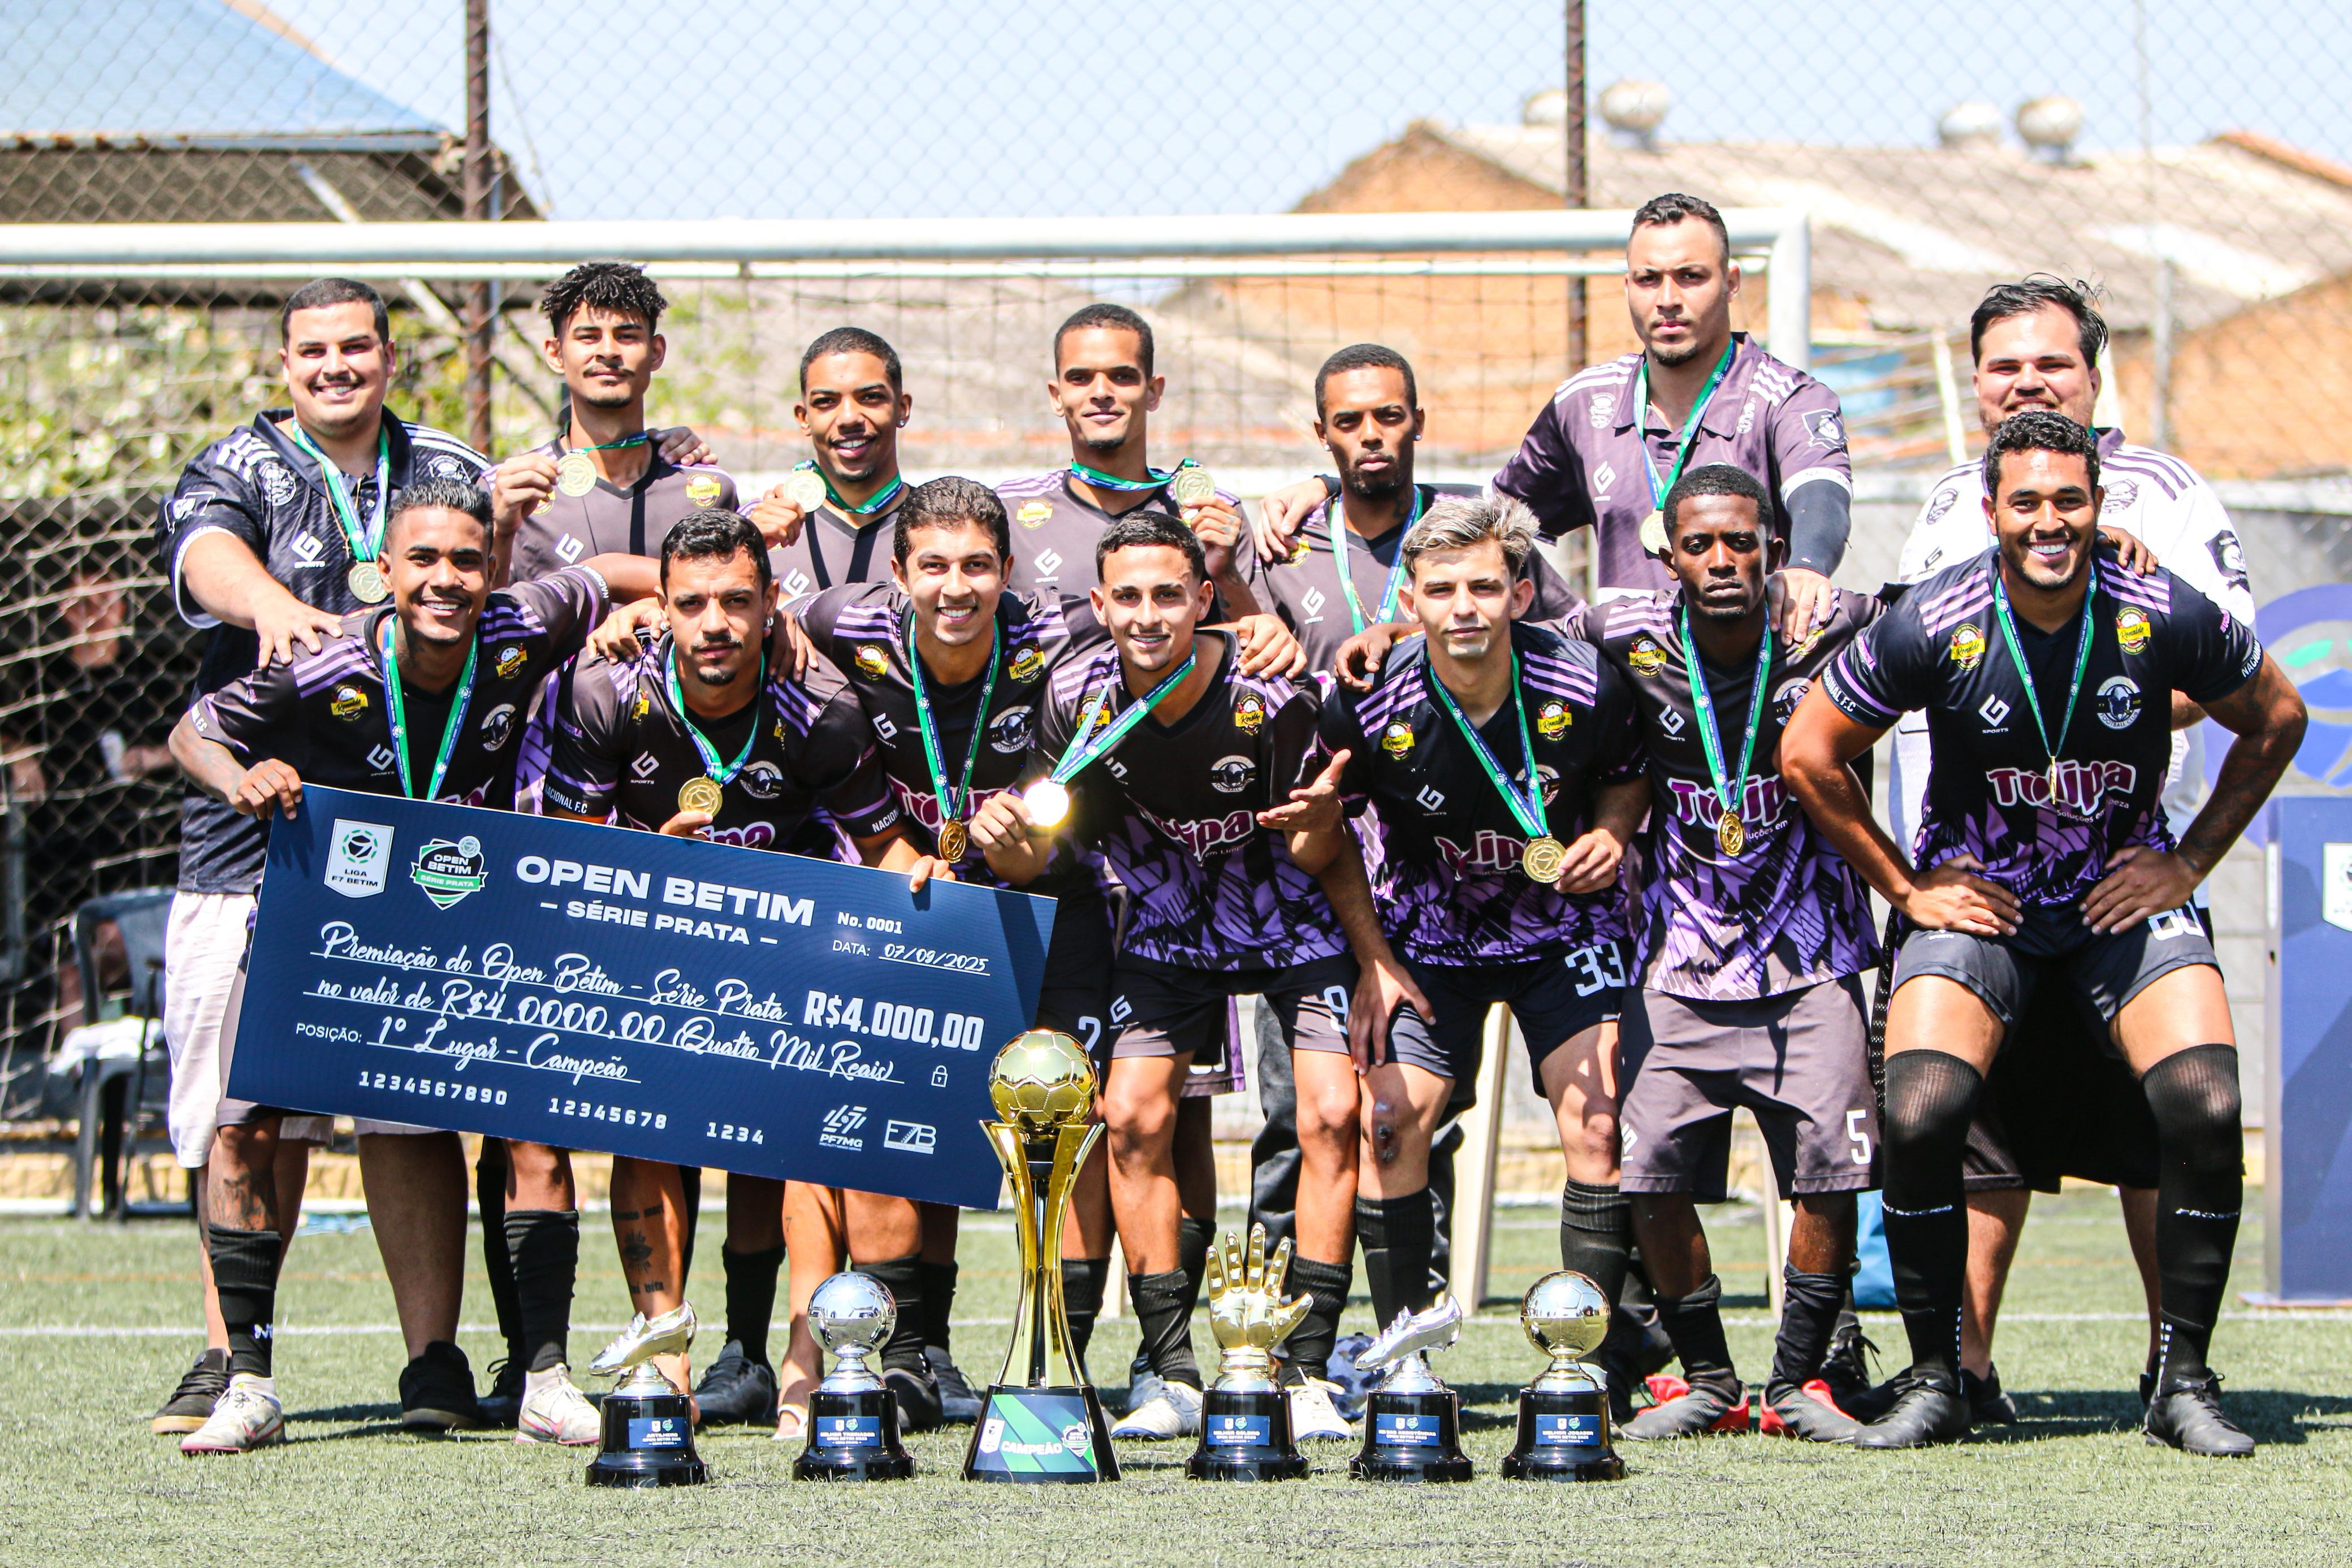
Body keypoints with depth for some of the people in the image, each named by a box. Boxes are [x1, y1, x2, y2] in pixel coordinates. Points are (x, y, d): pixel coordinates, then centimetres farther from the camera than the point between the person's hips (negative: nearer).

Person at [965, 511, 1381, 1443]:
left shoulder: (1267, 696, -25)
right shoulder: (1080, 698, -15)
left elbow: (1325, 862, -17)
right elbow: (1036, 857, -9)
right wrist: (1005, 839, -31)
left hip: (1294, 927, -3)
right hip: (1169, 931, 3)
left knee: (1330, 1115, -17)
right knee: (1132, 1117, -10)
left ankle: (1308, 1374, -14)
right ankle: (1175, 1380, -5)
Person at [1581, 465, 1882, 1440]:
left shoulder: (1829, 633, -8)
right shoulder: (1624, 639, -6)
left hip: (1810, 955, -1)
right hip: (1680, 958, 1)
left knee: (1830, 1171, -11)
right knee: (1652, 1175, -6)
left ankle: (1800, 1383, 6)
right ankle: (1706, 1383, 13)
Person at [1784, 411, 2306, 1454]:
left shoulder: (2165, 617, -14)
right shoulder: (1933, 626, -17)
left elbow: (2275, 722, 5)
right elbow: (1807, 754, -3)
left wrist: (2189, 862, 1)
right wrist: (1905, 889, -2)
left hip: (2127, 898, 1)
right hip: (1974, 899, -1)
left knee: (2206, 1110, -19)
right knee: (1919, 1117, -22)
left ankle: (2183, 1381, -4)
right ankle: (1934, 1381, -5)